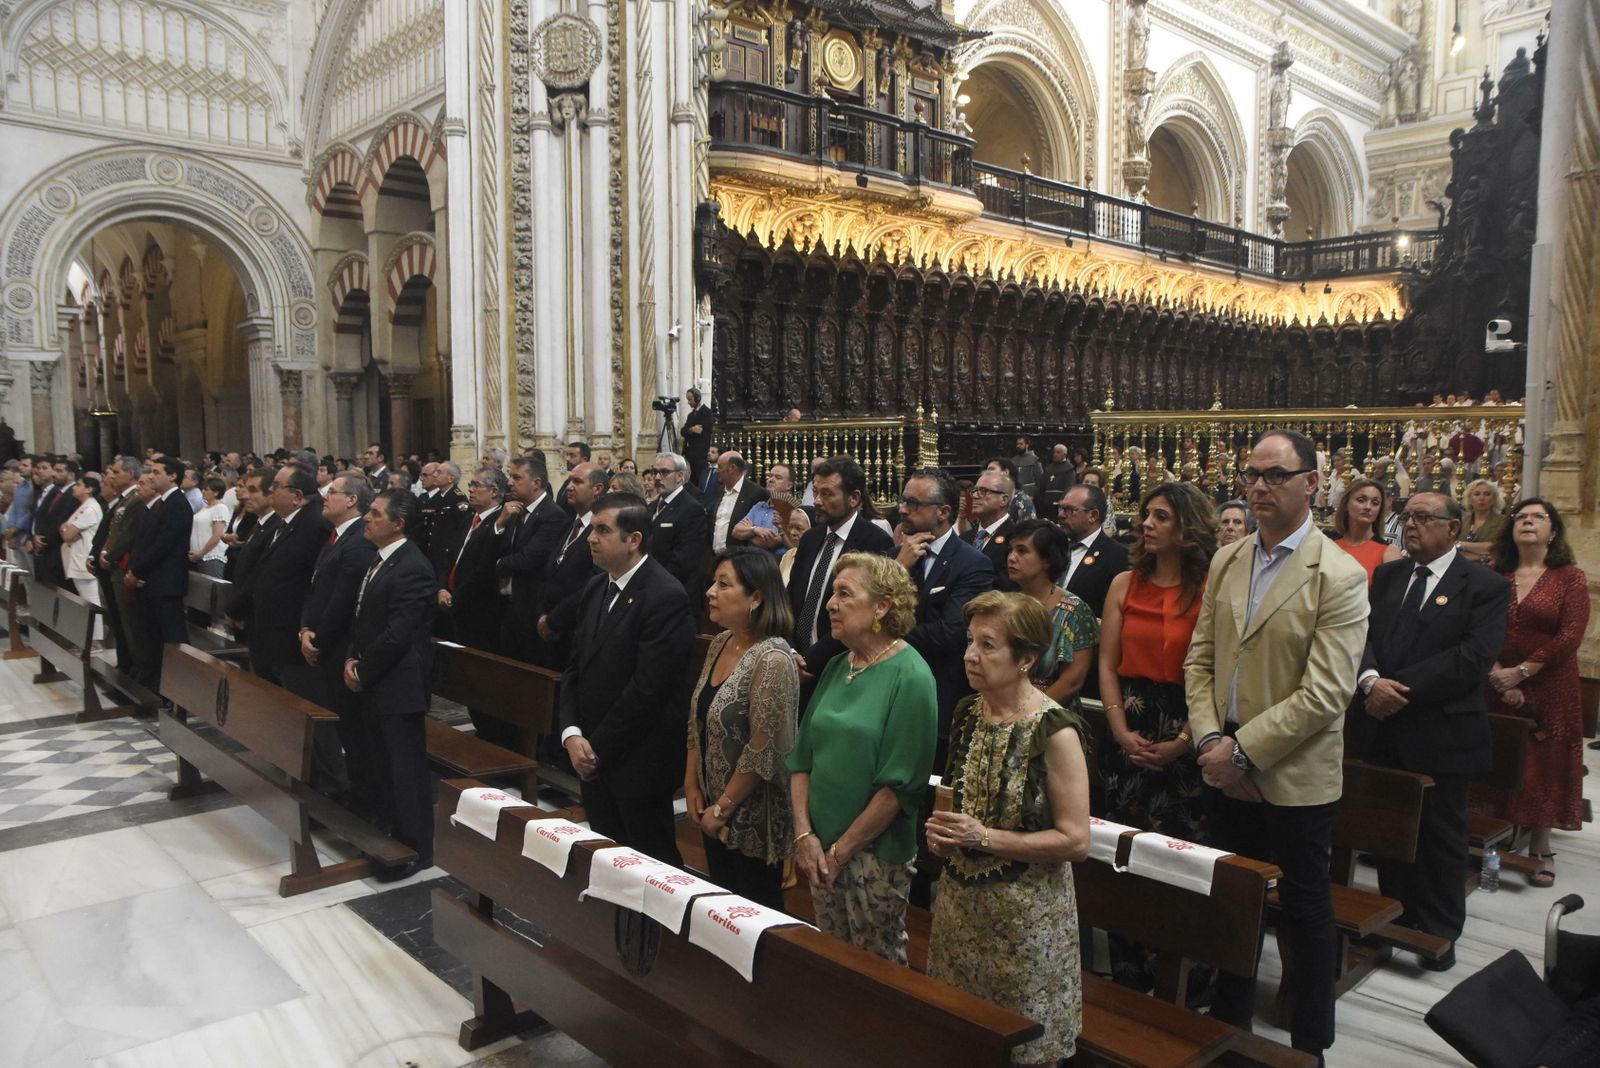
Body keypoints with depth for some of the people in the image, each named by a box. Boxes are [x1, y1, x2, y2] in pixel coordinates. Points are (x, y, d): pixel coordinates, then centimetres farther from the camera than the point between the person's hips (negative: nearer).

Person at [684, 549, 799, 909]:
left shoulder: (772, 659, -22)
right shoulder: (720, 643, 3)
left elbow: (763, 749, -22)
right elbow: (698, 723, 10)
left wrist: (723, 808, -15)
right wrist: (692, 787, 4)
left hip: (752, 819, -7)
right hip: (714, 813, 7)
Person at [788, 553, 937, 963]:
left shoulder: (911, 677, -14)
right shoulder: (836, 668, 6)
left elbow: (900, 784, -17)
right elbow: (802, 757, 7)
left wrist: (840, 851, -13)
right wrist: (804, 835, -4)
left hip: (877, 853, -6)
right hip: (820, 851, 6)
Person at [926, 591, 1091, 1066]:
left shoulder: (1054, 731, -19)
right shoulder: (967, 712, 1)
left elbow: (1075, 840, -18)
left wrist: (985, 838, -22)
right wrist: (943, 831, -4)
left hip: (1025, 915, -6)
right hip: (960, 900, 6)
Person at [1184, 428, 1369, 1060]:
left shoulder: (1339, 576, -14)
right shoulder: (1226, 562, 5)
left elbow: (1326, 693, -19)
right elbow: (1199, 659, 7)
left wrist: (1243, 750, -18)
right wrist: (1210, 739, -7)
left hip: (1295, 778, -5)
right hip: (1226, 770, 5)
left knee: (1304, 908, 12)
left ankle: (1309, 1042, 31)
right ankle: (1230, 1019, 38)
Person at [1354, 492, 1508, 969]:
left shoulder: (1485, 587, -5)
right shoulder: (1386, 576, 10)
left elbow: (1473, 658, -16)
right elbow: (1363, 634, 1)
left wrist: (1400, 688, -19)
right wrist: (1371, 680, -18)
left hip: (1442, 735, -4)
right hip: (1383, 730, 4)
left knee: (1440, 839, 9)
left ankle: (1439, 933, 25)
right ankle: (1395, 919, 30)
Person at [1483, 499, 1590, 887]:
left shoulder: (1570, 577, -2)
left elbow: (1571, 634, -11)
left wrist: (1521, 672, -15)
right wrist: (1499, 678, -13)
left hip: (1550, 691, -2)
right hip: (1500, 690, 2)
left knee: (1545, 767, 5)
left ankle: (1541, 849, 17)